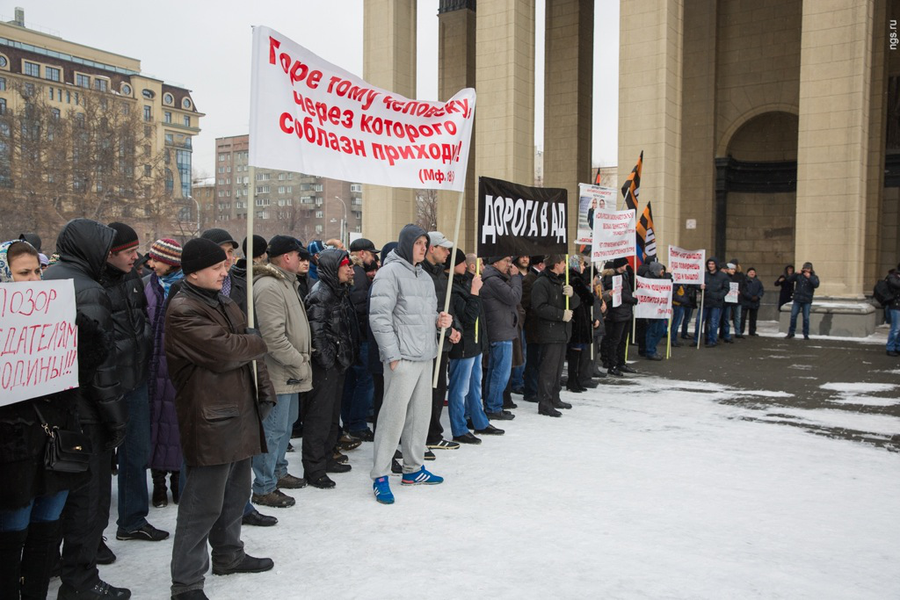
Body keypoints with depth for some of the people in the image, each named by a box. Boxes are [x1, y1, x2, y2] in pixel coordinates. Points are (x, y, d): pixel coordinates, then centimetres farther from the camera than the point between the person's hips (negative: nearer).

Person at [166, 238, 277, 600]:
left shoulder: (225, 304, 16)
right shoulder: (183, 310, -14)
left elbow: (251, 351, 18)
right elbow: (224, 351, -24)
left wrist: (264, 390, 6)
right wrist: (256, 343, -4)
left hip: (240, 414, 9)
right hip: (210, 420, -9)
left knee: (235, 492, 21)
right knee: (203, 504, -3)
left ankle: (229, 555, 39)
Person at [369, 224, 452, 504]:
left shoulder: (425, 277, 19)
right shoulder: (390, 272, -8)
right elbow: (379, 316, -14)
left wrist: (439, 320, 4)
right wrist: (392, 355, -18)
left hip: (426, 356, 9)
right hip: (403, 358, -8)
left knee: (420, 413, 13)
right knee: (394, 415, -7)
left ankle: (413, 468, 26)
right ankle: (380, 476, 3)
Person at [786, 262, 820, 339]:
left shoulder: (814, 277, 1)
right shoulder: (799, 275, 5)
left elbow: (816, 285, -15)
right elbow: (789, 280, -2)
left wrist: (809, 277, -20)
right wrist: (796, 274, -13)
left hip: (807, 301, -2)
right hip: (797, 299, 2)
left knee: (806, 318, 0)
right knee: (793, 316, 2)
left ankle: (806, 334, 10)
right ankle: (791, 332, 14)